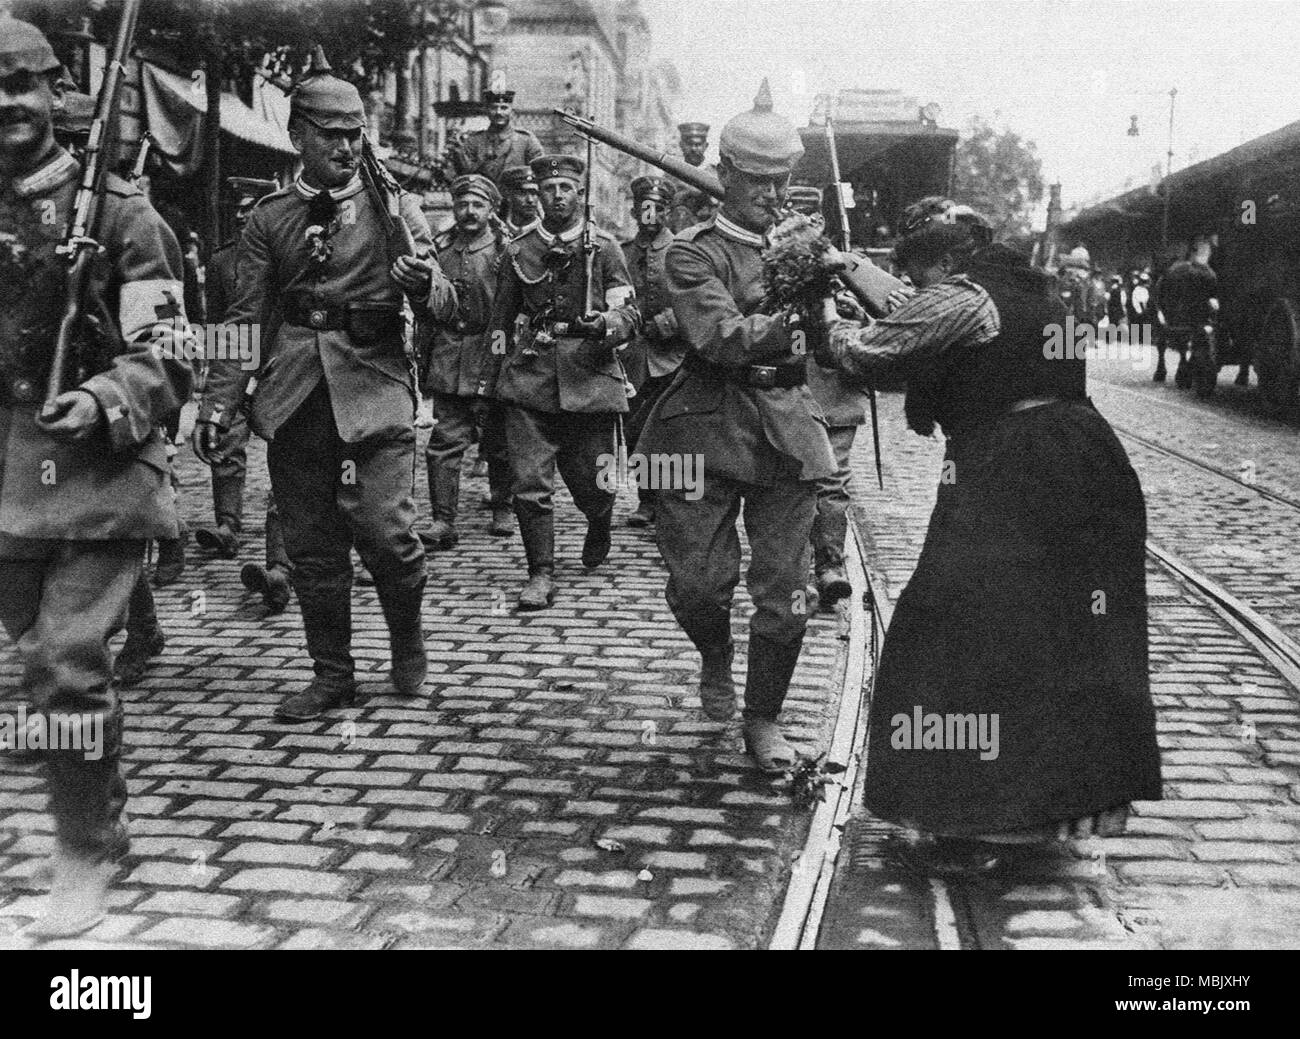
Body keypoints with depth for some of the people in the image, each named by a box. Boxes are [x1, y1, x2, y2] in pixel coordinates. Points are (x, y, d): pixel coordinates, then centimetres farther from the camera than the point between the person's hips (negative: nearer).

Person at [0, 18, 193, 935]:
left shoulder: (119, 213, -5)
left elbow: (165, 359, -9)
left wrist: (101, 404, -25)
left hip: (99, 474, -5)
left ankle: (87, 858, 7)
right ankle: (105, 817, 35)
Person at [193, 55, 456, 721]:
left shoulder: (392, 206, 5)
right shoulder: (268, 219, 10)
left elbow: (444, 308, 1)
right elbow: (246, 319, 9)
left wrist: (423, 284, -23)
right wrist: (217, 407, 0)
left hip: (374, 391, -2)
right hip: (294, 399, 3)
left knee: (385, 533, -12)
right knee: (311, 546, 5)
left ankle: (408, 648, 16)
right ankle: (332, 676, 20)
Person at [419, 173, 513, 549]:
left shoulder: (507, 250, 0)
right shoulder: (438, 248, 10)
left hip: (495, 360, -2)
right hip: (447, 362, 2)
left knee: (499, 443, 8)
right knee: (445, 442, -5)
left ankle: (502, 510, 26)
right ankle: (443, 523, -3)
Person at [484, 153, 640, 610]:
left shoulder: (604, 248, 4)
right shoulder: (518, 250, 9)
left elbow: (629, 315, 0)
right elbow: (501, 319, 18)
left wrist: (604, 324, -23)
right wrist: (495, 379, 16)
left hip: (590, 379, -1)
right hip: (529, 381, 1)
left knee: (591, 481, 6)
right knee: (529, 483, -8)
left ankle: (599, 528, 41)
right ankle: (541, 575, 2)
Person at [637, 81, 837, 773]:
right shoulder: (692, 253, -1)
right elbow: (720, 335, -18)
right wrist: (779, 331, -35)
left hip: (788, 429, 3)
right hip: (708, 426, -3)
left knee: (783, 591, 2)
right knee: (697, 580, -1)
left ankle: (764, 719, 20)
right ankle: (716, 659, 33)